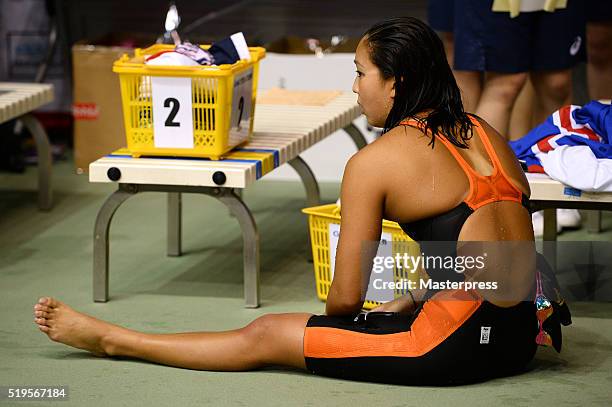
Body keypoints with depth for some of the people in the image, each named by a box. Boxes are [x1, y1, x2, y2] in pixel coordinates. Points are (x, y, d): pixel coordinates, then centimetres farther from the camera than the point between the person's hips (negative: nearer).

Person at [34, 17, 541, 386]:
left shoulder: (372, 163, -6)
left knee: (265, 336, 7)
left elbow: (346, 297, -3)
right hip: (517, 338, 7)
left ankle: (111, 339, 21)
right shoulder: (487, 135, 13)